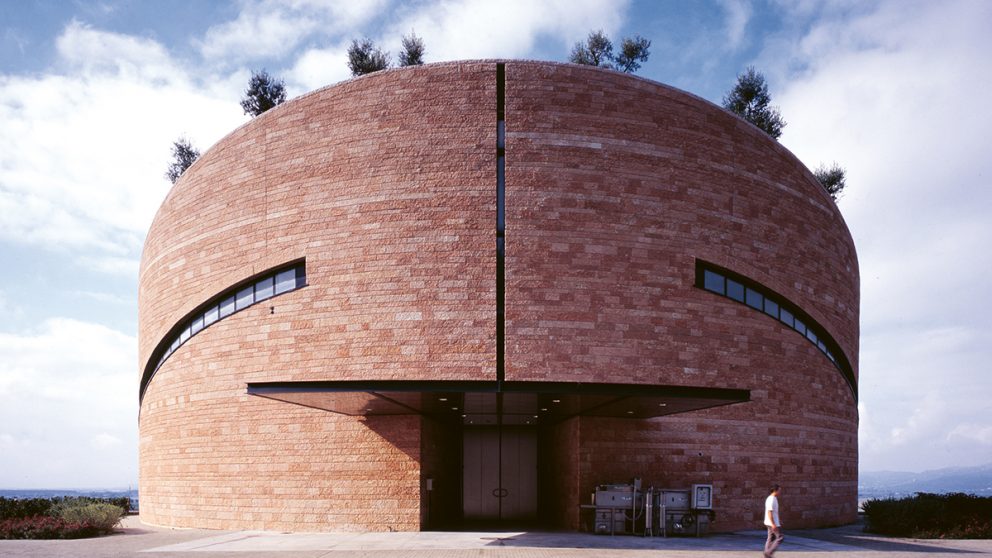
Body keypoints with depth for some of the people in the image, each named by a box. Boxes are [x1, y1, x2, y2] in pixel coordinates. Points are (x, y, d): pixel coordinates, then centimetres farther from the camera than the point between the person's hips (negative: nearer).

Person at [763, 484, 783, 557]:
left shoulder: (771, 498, 13)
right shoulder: (772, 499, -19)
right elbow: (769, 512, -24)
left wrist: (778, 521, 24)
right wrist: (773, 524, -27)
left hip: (773, 523, 10)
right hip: (773, 523, -10)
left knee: (771, 538, 11)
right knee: (780, 538, -5)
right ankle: (769, 552, -5)